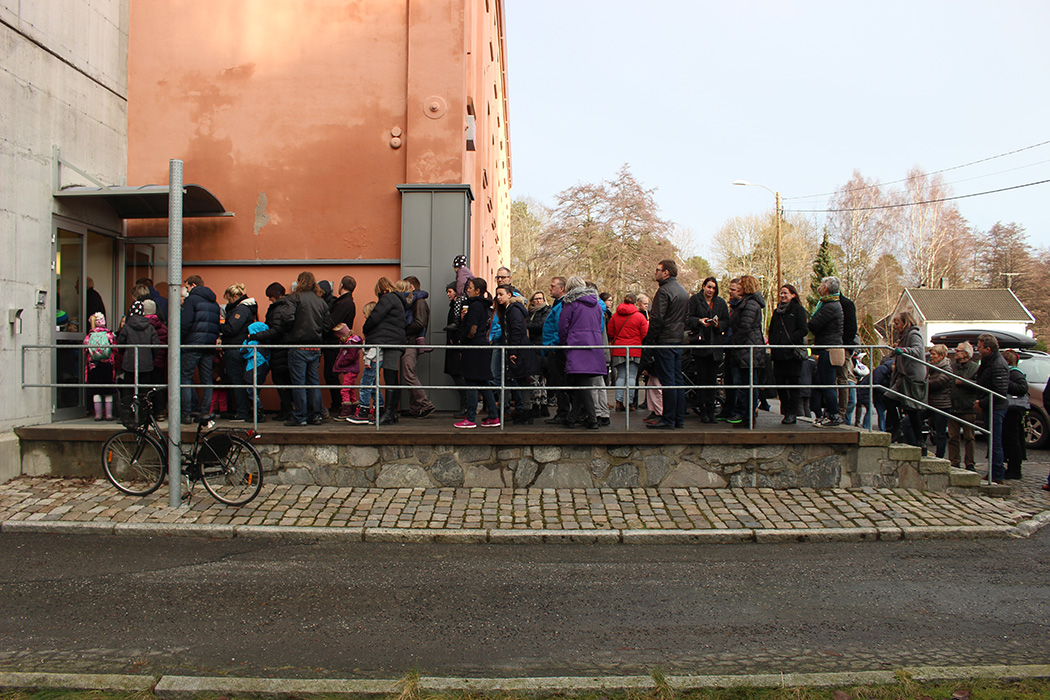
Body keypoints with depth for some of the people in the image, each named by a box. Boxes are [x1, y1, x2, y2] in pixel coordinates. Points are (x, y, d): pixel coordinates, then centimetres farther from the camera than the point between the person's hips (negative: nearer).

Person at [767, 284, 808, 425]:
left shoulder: (798, 310, 1)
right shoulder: (776, 312, 19)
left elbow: (803, 330, -7)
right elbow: (771, 331, 25)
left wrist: (788, 340, -14)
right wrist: (772, 344, 9)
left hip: (792, 354, -6)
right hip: (778, 354, 6)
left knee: (793, 383, -3)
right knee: (779, 383, 4)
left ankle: (792, 414, 1)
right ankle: (786, 412, 14)